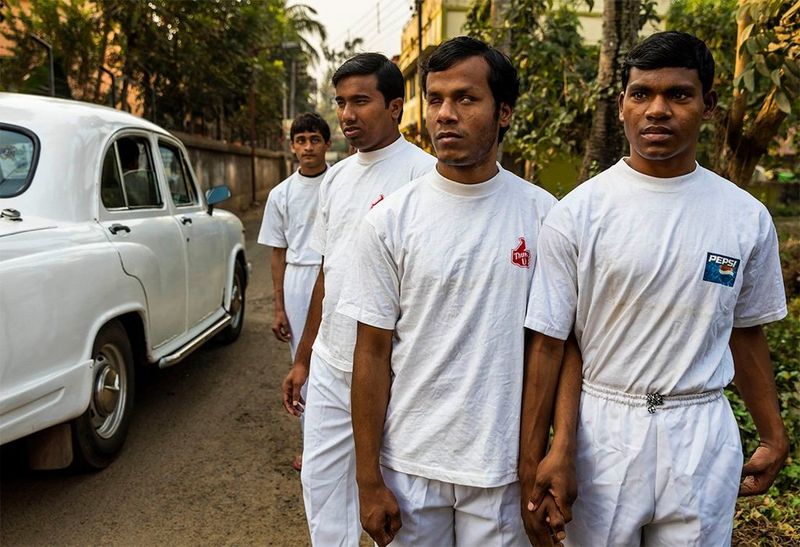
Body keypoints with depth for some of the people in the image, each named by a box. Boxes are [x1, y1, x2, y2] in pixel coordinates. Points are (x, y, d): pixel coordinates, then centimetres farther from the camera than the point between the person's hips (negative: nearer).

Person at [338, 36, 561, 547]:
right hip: (410, 464, 0)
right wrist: (369, 479, -3)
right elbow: (373, 353, -4)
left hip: (504, 466, 0)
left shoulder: (543, 214, -4)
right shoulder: (391, 219, -5)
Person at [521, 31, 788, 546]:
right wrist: (534, 455, -7)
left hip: (704, 433, 2)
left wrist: (774, 437, 14)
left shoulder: (747, 217, 0)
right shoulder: (577, 213, -8)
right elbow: (548, 342, -7)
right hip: (604, 427, -2)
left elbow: (746, 332, 11)